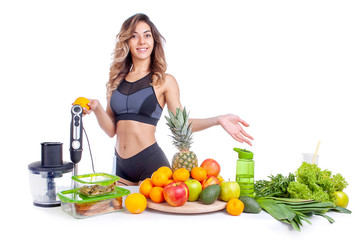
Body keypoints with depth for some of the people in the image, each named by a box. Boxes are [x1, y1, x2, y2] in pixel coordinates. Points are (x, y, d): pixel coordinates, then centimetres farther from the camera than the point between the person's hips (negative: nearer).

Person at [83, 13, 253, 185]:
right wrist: (96, 108, -12)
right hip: (121, 165, 4)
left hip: (150, 163, -3)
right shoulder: (116, 81, 8)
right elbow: (111, 130, 6)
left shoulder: (164, 81, 0)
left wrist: (218, 120, -13)